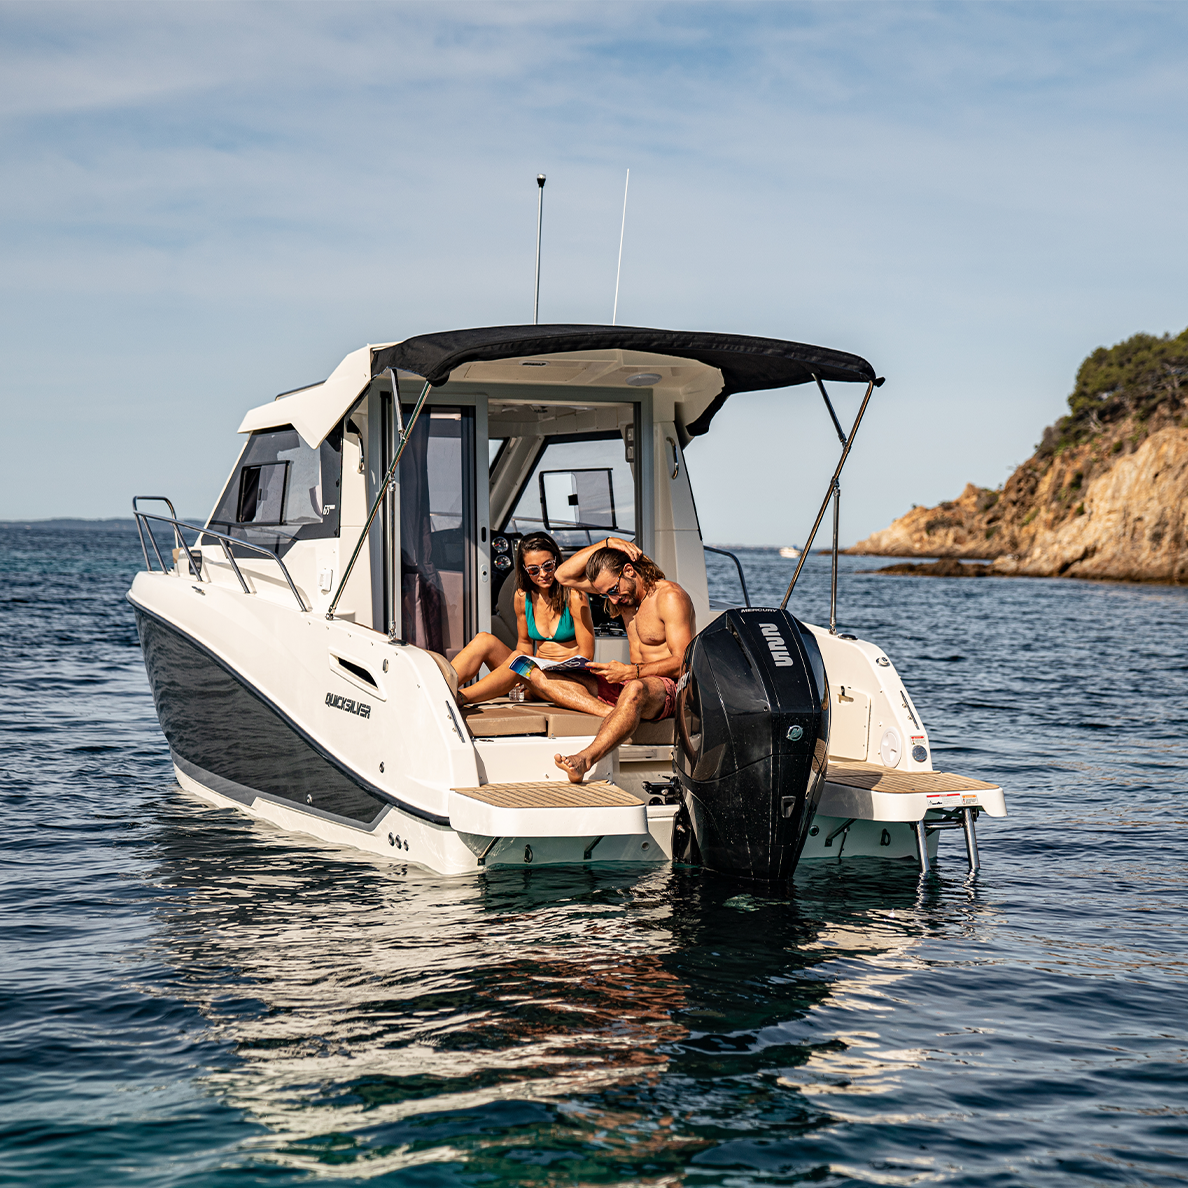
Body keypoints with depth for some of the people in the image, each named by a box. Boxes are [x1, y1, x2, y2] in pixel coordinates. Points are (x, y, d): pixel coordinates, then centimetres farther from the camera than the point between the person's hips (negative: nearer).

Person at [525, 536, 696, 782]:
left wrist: (630, 672, -28)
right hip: (628, 684, 8)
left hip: (669, 687, -8)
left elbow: (683, 663, -17)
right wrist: (607, 544, 1)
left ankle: (584, 760, -64)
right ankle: (612, 713, -30)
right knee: (540, 676, -8)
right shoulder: (621, 591, 13)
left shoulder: (669, 596, -11)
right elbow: (564, 576, 13)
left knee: (634, 690, -46)